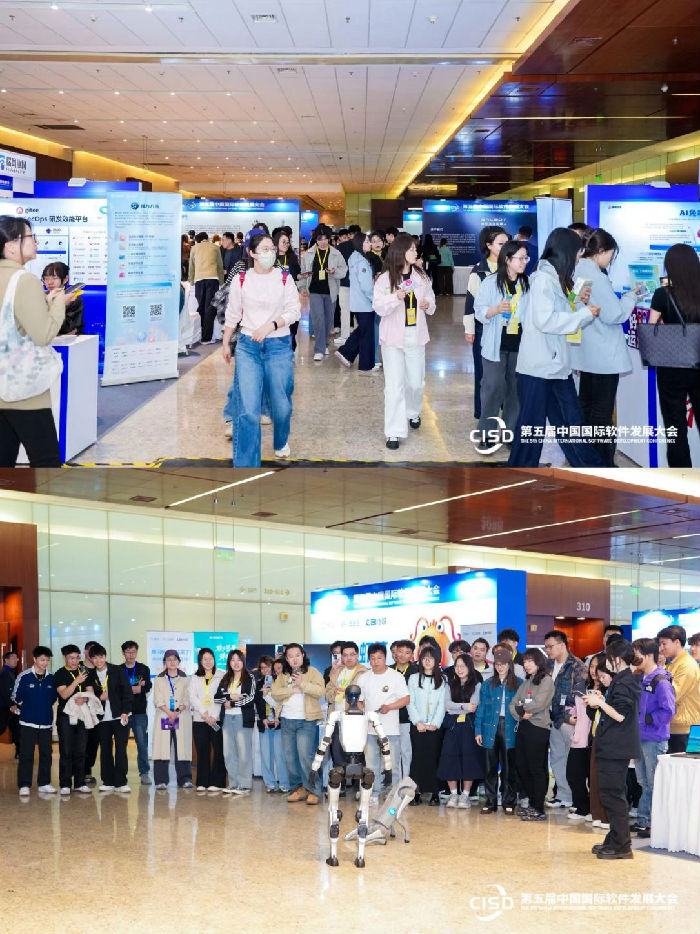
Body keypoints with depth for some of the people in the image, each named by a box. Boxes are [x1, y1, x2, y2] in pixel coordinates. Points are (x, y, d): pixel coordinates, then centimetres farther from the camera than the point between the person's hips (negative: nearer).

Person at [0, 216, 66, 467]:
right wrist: (58, 303, -4)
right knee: (47, 462, -4)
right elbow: (43, 335, -18)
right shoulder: (25, 280, -16)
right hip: (24, 390, -8)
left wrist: (46, 302, 15)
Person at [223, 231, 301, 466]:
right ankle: (245, 463, -4)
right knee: (247, 409, -10)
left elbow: (294, 311, -4)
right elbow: (232, 314, 11)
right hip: (248, 346, 0)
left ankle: (281, 442, 41)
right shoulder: (241, 280, 2)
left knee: (281, 403, 9)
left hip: (279, 345, 1)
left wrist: (270, 325, -17)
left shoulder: (285, 279, 0)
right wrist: (225, 343, 14)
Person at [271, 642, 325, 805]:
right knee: (290, 758, 5)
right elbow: (275, 693, 1)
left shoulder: (312, 672, 2)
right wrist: (292, 689, -12)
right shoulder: (283, 675, 14)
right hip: (287, 720, 5)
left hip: (306, 721, -5)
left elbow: (320, 691, -11)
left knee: (305, 756, -13)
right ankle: (298, 788, 15)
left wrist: (303, 684, -19)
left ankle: (313, 791, -7)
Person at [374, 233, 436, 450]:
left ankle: (413, 413, 42)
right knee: (394, 385, -5)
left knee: (416, 382, 11)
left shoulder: (421, 277, 5)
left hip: (415, 336, 4)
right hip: (393, 337, -4)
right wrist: (396, 297, -28)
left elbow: (431, 298, 17)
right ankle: (394, 432, -2)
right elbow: (379, 307, -12)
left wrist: (428, 305, -6)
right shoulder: (385, 279, -8)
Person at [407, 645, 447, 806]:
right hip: (417, 726, 0)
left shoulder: (442, 680, 8)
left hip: (435, 726, 0)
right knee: (417, 758, -3)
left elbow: (442, 704, 3)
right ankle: (416, 792, -2)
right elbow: (410, 703, 4)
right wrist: (418, 722, -7)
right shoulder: (414, 678, 9)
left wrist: (435, 723, -8)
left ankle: (434, 793, -1)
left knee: (434, 758, -3)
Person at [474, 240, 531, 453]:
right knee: (493, 387, -7)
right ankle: (485, 434, -1)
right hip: (496, 345, -4)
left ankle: (510, 431, 18)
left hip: (519, 345, 4)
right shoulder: (491, 283, -3)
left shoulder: (528, 285, 6)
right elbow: (479, 311, -5)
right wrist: (497, 309, -23)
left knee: (515, 388, 8)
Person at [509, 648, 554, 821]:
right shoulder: (526, 682, 18)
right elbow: (513, 704, 11)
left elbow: (539, 704, -16)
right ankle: (532, 804, 21)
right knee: (521, 767, 8)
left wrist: (521, 708, -1)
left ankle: (539, 809, 0)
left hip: (538, 728, -8)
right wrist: (520, 714, -9)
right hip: (522, 727, 8)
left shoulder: (546, 680, -4)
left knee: (536, 769, -5)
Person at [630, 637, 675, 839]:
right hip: (639, 738, 9)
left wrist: (648, 720, -16)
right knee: (644, 783, 16)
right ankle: (642, 821, 23)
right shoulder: (639, 679, 12)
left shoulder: (661, 681, -14)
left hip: (654, 740, -9)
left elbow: (668, 711, -20)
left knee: (655, 784, -3)